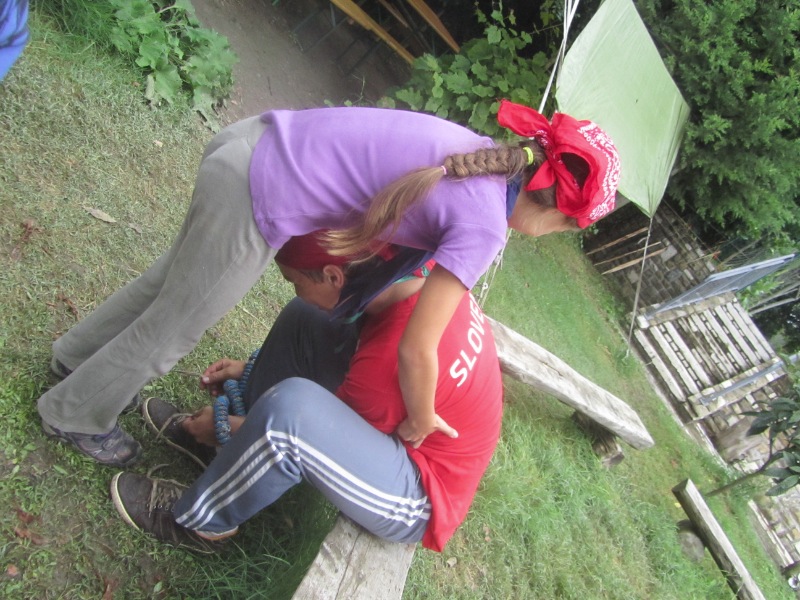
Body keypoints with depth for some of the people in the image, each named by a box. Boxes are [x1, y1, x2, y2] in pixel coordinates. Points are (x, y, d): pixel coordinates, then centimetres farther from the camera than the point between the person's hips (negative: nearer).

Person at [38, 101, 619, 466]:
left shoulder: (485, 153, 5)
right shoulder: (484, 226, -18)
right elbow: (415, 352, -17)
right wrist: (420, 423, 2)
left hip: (254, 139, 9)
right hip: (258, 197, -8)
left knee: (175, 277, 29)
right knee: (174, 329, 15)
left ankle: (80, 358, 54)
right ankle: (76, 414, 41)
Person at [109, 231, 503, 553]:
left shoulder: (399, 357, -34)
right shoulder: (423, 278, -11)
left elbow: (320, 433, -15)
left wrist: (227, 428, 0)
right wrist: (255, 369, 8)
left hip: (417, 502, -8)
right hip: (408, 437, 9)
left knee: (291, 405, -35)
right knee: (302, 318, 5)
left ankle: (200, 520, -5)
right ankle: (234, 443, 15)